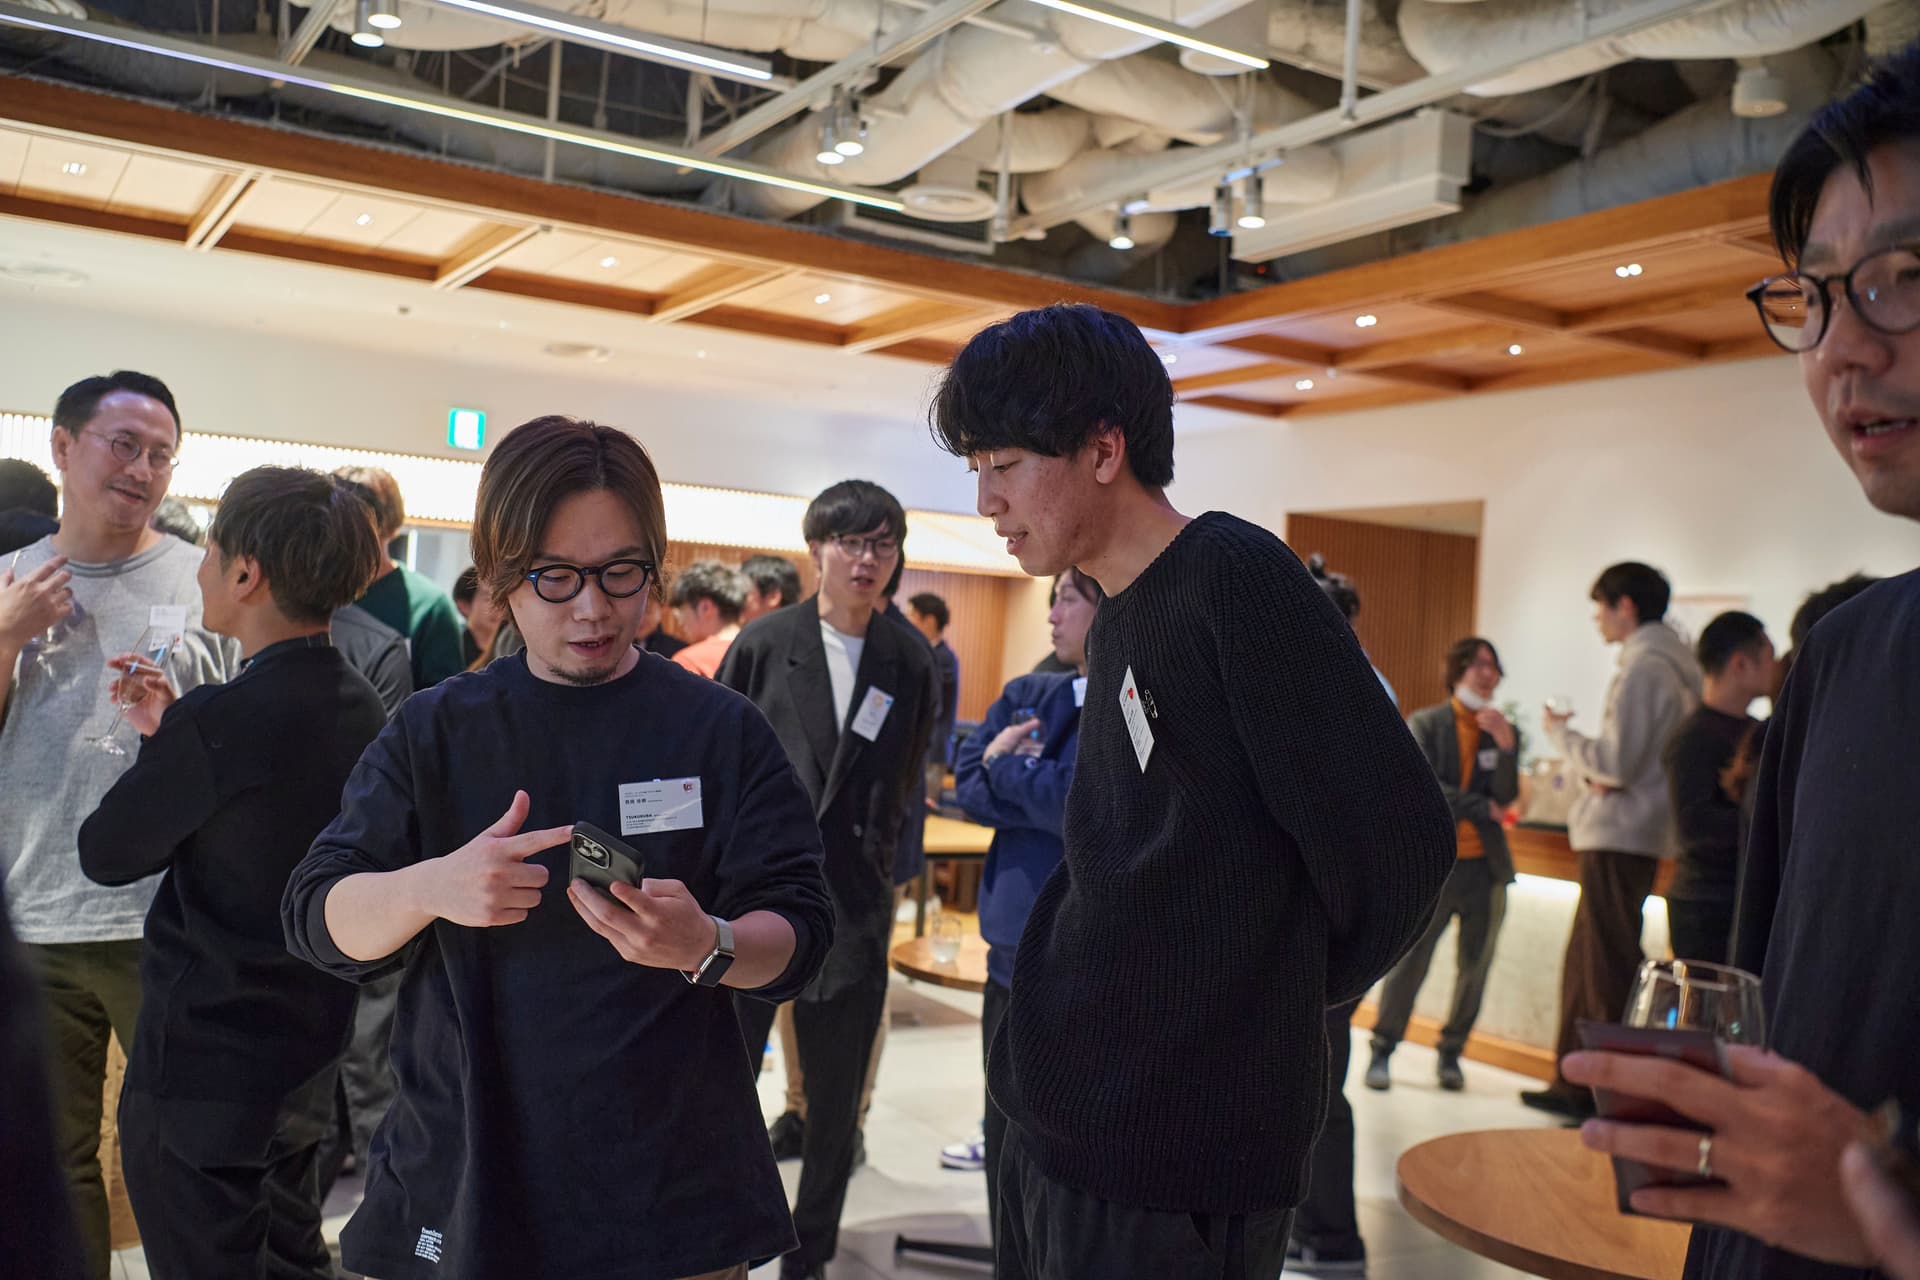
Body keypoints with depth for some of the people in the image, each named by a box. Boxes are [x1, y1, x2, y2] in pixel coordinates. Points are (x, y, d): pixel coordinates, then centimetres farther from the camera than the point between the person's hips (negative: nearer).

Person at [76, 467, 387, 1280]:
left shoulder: (221, 718, -23)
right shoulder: (358, 706, 1)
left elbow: (106, 854, -10)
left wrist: (160, 739, 3)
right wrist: (172, 731, 10)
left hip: (203, 1066, -7)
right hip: (308, 1057, 8)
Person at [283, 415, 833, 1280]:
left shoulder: (722, 730, -4)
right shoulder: (433, 732, 0)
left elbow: (797, 935, -8)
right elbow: (319, 921, -5)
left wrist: (707, 947, -30)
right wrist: (429, 889, -26)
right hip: (457, 1178, 1)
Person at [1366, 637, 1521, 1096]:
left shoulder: (1503, 731, 9)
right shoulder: (1425, 724, 1)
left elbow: (1506, 797, -2)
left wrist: (1507, 746, -17)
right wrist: (1480, 808, -8)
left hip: (1485, 868, 3)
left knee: (1475, 967, 7)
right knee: (1409, 962, -4)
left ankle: (1451, 1053, 21)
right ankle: (1382, 1050, 8)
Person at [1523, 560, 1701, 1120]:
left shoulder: (1644, 668, -16)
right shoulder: (1674, 664, 16)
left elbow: (1615, 764, -20)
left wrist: (1561, 733, -4)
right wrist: (1596, 772, 3)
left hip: (1618, 838, -10)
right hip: (1627, 835, 10)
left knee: (1610, 970, -3)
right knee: (1584, 964, 14)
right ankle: (1575, 1084, 22)